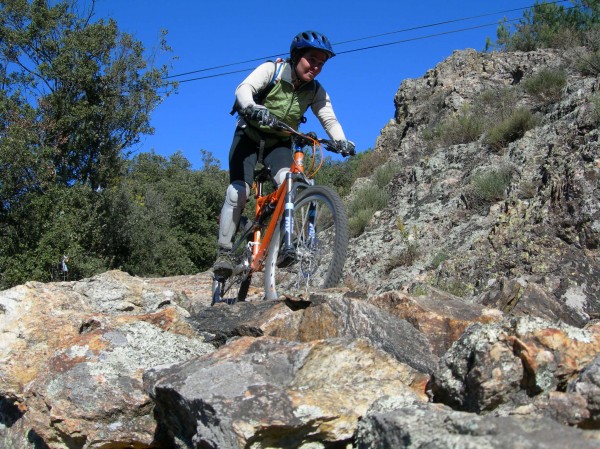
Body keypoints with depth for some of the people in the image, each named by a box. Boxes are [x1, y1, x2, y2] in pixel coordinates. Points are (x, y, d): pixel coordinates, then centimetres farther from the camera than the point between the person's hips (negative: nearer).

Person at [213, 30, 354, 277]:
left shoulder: (316, 91, -6)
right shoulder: (271, 70, -17)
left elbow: (329, 119, -13)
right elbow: (244, 89, -31)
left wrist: (340, 139, -35)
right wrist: (253, 108, -54)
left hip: (279, 144, 3)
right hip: (249, 137, -2)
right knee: (238, 191, -17)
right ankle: (224, 252, -9)